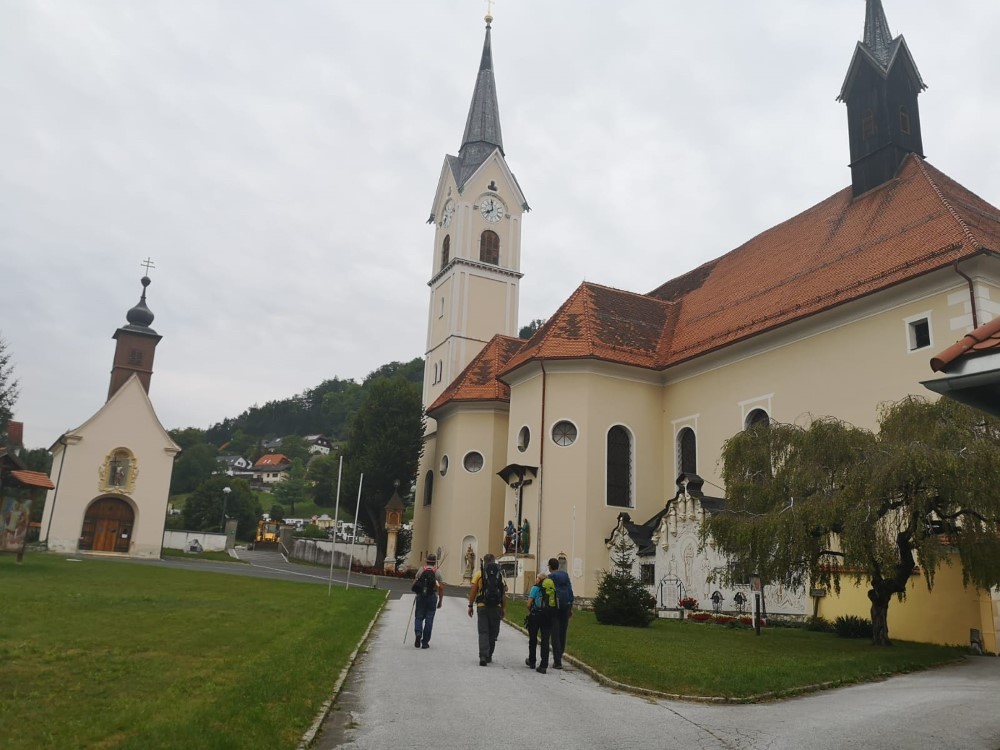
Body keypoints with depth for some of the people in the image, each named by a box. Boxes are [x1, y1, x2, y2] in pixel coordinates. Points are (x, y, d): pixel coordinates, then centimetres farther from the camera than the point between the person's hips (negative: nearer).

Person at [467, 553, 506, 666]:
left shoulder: (479, 573, -2)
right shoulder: (500, 574, 3)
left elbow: (473, 591, -4)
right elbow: (503, 593, 1)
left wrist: (470, 605, 3)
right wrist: (504, 608, 7)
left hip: (482, 607, -1)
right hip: (496, 607, 1)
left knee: (483, 632, 2)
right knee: (493, 633, 15)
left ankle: (483, 656, -11)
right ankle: (489, 656, 24)